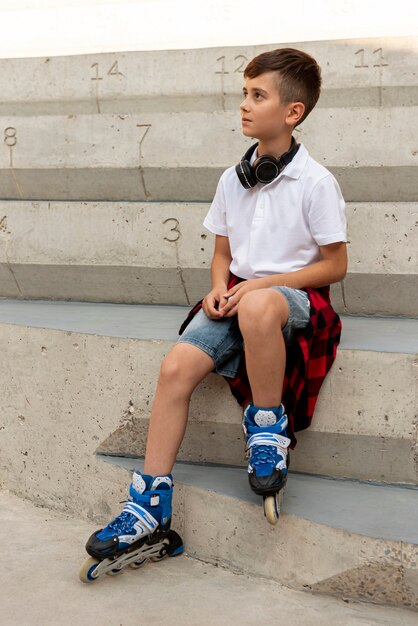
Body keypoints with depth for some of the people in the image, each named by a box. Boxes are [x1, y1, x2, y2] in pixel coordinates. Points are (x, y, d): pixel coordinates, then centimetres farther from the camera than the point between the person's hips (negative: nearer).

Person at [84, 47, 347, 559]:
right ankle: (150, 503, -9)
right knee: (176, 368, -18)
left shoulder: (315, 183, -7)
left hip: (293, 295, -5)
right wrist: (219, 287, -4)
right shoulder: (233, 180, 10)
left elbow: (335, 265, -5)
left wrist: (263, 285, -14)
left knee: (257, 307, -42)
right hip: (237, 298, 6)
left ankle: (269, 425, -18)